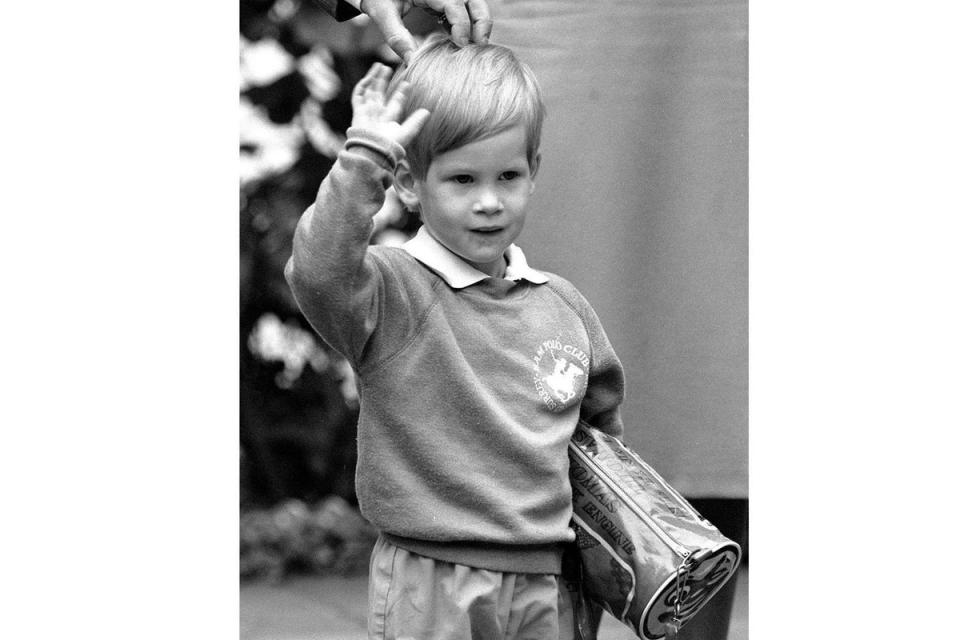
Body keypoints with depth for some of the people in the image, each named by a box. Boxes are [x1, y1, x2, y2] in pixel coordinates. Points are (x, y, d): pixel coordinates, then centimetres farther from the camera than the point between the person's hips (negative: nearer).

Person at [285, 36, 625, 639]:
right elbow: (318, 272, -30)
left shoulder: (563, 305, 8)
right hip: (431, 589, -4)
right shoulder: (394, 290, -8)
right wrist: (366, 157, -31)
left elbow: (602, 417, 22)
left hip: (545, 588, 5)